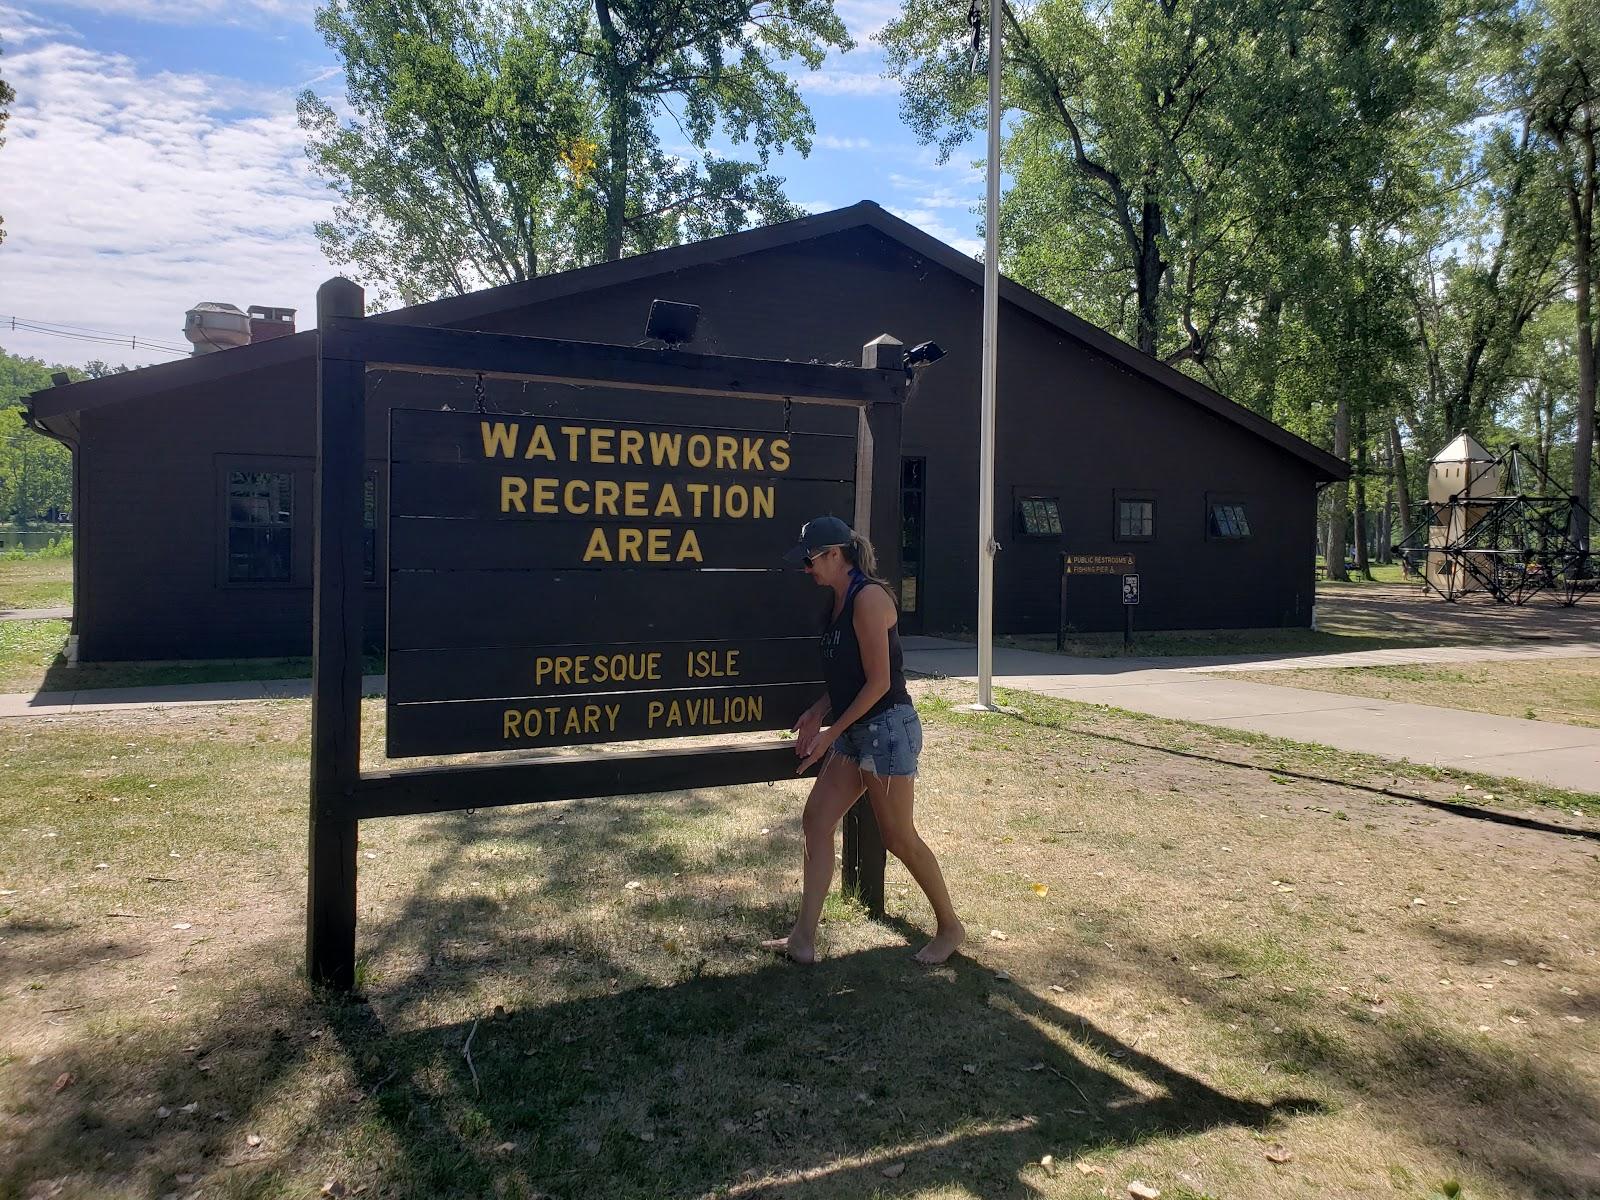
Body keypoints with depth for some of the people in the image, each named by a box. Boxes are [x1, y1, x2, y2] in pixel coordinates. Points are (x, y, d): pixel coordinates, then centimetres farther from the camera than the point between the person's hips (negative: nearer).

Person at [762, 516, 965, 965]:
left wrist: (832, 732, -14)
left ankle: (950, 927, 21)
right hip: (855, 733, 10)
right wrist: (817, 713, 5)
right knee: (816, 821, 5)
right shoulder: (841, 601, 12)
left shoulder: (868, 597, -16)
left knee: (898, 837, 0)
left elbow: (879, 681, -18)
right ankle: (803, 939, 10)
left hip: (887, 728, -10)